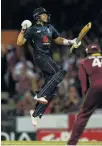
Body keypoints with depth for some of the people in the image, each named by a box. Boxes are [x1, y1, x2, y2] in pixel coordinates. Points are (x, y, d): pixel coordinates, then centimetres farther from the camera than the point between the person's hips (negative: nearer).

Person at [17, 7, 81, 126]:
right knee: (59, 73, -27)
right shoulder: (32, 29, 0)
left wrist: (71, 42, 12)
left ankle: (36, 113, 5)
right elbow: (19, 42, -5)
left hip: (48, 57, 7)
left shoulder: (50, 28, 18)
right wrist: (23, 30, -16)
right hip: (40, 57, -7)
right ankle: (40, 95, -30)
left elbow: (58, 40, 26)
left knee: (51, 86, 1)